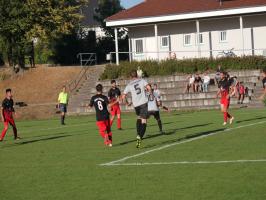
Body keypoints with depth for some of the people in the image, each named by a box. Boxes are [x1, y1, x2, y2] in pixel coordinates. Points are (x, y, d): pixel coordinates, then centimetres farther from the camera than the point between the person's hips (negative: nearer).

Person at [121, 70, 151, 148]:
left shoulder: (129, 85, 6)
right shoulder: (142, 81, 3)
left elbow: (123, 96, 3)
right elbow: (148, 88, -13)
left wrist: (127, 103, 20)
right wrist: (146, 90, 9)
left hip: (136, 104, 3)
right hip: (143, 103, -3)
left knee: (139, 117, 29)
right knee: (143, 121, -4)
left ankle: (138, 134, 15)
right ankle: (140, 137, -23)